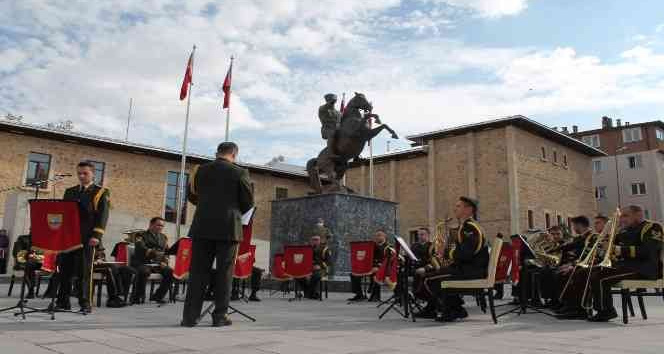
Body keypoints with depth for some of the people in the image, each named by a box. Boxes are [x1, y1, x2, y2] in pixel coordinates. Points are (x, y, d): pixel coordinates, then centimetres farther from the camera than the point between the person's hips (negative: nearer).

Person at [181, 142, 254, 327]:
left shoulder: (201, 170, 7)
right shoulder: (240, 172, -3)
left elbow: (192, 197, 16)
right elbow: (248, 202, 0)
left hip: (202, 227, 3)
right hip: (228, 228, -3)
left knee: (198, 272, 6)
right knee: (224, 272, 4)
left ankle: (190, 316, 7)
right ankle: (220, 316, 7)